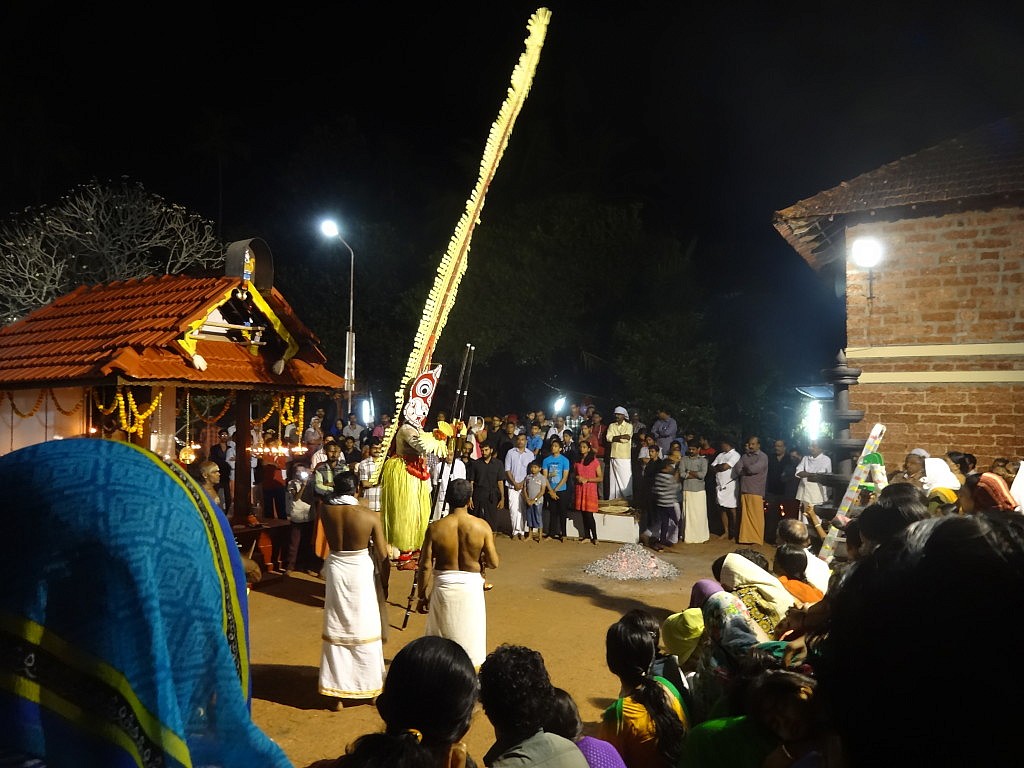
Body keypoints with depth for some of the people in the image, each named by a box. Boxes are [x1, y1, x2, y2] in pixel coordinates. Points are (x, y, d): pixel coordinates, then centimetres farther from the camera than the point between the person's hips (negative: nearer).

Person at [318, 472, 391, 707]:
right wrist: (384, 583, 5)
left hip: (336, 569, 2)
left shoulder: (325, 510, -7)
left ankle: (338, 692, 19)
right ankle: (371, 686, 24)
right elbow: (383, 556, -7)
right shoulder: (370, 516, -12)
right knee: (366, 629, 12)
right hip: (362, 572, -2)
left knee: (337, 630, 12)